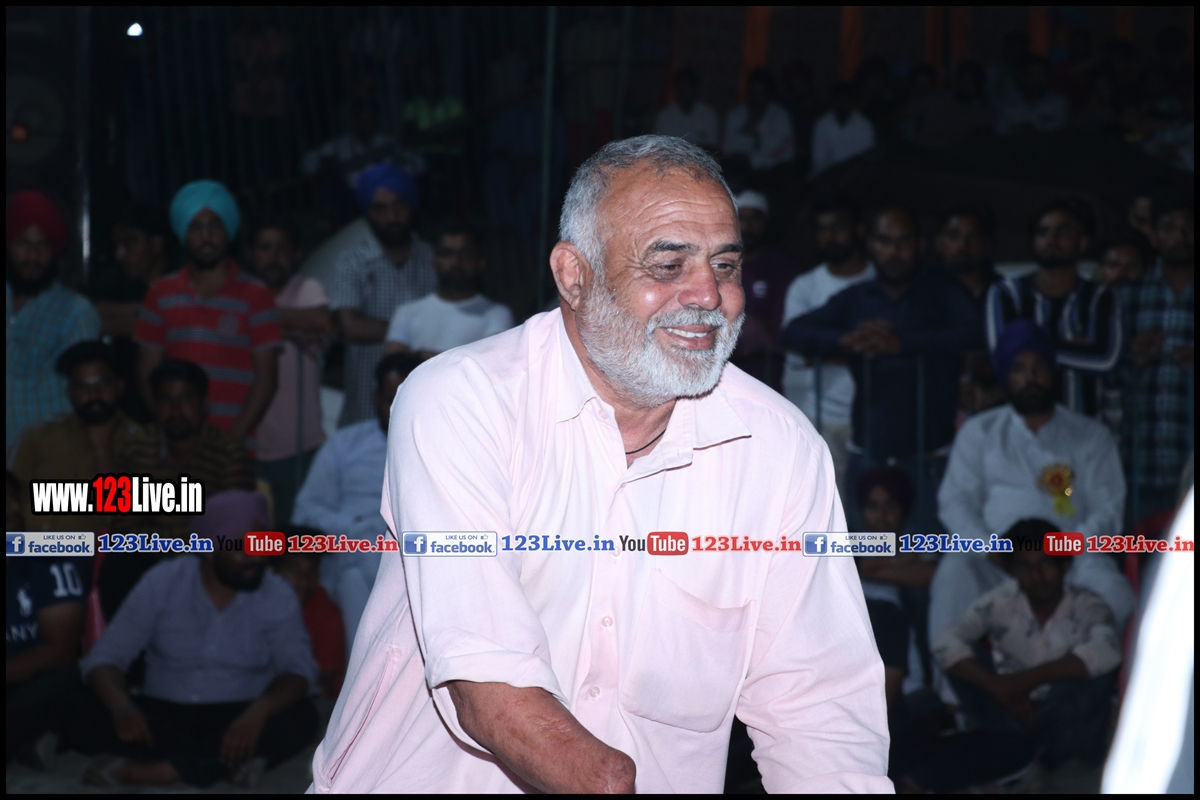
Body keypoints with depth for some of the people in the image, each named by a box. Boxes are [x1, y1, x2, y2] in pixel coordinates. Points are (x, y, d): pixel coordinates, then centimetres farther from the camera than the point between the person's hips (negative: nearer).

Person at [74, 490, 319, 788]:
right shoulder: (161, 583, -6)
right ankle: (227, 761, -28)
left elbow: (298, 669, -14)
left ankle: (146, 770, -31)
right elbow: (104, 659, -8)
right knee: (88, 720, -27)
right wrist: (121, 705, -31)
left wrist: (258, 711, -37)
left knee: (298, 719, -31)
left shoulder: (278, 596, -6)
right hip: (163, 713, 0)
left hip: (238, 719, 0)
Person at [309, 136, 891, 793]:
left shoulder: (784, 447, 0)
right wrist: (617, 783, -37)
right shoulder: (457, 403, -12)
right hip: (421, 778, -2)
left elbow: (817, 709, -2)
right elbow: (490, 689, -22)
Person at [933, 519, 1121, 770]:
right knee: (966, 657, -18)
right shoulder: (999, 603, -8)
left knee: (1097, 672, -30)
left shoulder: (1087, 606, -12)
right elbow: (946, 644, -21)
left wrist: (1027, 679, -35)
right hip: (1012, 715, 2)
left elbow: (1107, 653, -35)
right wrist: (998, 686, -35)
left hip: (1067, 723, -2)